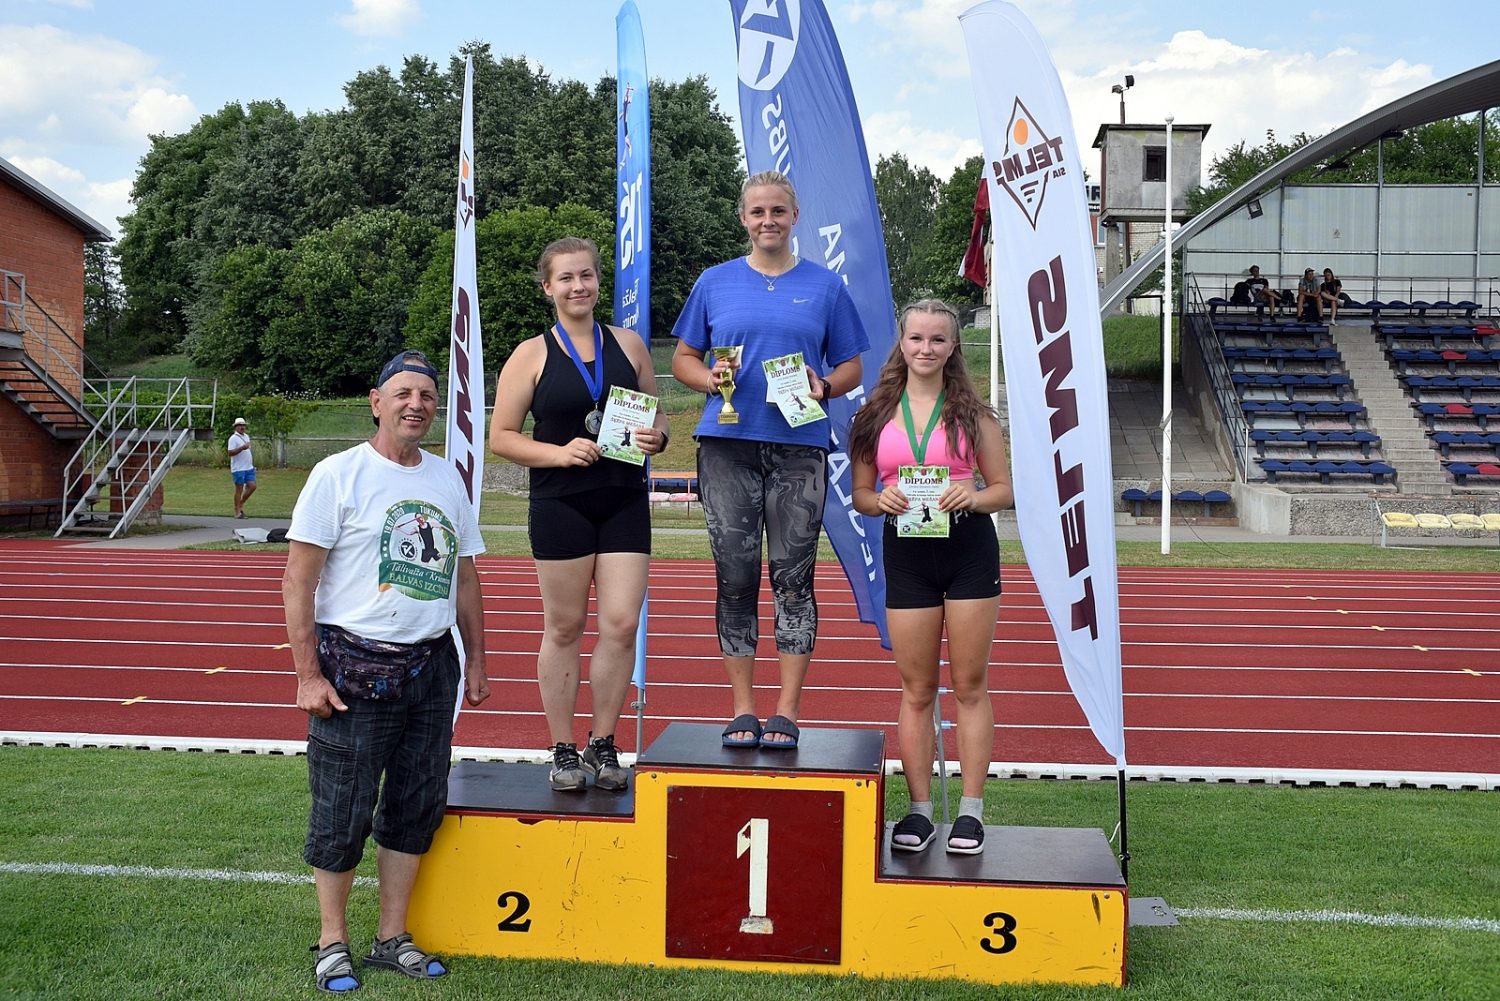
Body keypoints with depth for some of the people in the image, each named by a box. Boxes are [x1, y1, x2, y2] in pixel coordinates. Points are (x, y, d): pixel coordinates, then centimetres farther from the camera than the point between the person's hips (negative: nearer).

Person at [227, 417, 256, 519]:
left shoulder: (246, 436, 15)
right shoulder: (233, 438, -11)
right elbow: (230, 453, -20)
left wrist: (252, 463, 22)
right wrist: (242, 447, -28)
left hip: (249, 467, 7)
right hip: (238, 469, -7)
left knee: (252, 486, 1)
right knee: (239, 490, -2)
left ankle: (241, 504, 19)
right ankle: (237, 512, 5)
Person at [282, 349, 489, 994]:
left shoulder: (448, 479, 12)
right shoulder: (339, 475, -5)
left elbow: (465, 578, 19)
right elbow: (298, 581, -8)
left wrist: (476, 661, 15)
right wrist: (308, 674, -14)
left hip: (431, 669, 5)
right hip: (354, 668, -5)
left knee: (417, 807, 10)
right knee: (342, 813, 1)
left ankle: (393, 938, 24)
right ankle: (333, 942, 18)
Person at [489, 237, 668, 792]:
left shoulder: (628, 344, 10)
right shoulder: (532, 355, 2)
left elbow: (656, 414, 19)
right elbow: (501, 436, 0)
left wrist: (656, 437, -4)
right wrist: (560, 452, -14)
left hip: (625, 501, 2)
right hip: (560, 504, -2)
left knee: (622, 625, -3)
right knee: (565, 628, 5)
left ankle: (603, 746, 14)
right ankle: (564, 752, 17)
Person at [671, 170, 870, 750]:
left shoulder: (824, 286, 10)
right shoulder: (715, 282, 12)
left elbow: (851, 368, 12)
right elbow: (683, 359, 14)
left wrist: (824, 387, -10)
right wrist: (709, 378, -7)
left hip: (800, 447, -1)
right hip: (728, 445, 1)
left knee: (793, 578, -2)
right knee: (735, 577, 1)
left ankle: (786, 713, 6)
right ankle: (743, 711, 10)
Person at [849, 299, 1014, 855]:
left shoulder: (972, 413, 4)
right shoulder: (876, 415, 7)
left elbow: (1005, 489, 4)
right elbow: (859, 494, 9)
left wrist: (972, 496, -16)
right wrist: (883, 499, -12)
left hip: (969, 550, -1)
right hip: (906, 554, 1)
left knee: (970, 684, 4)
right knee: (916, 690, 7)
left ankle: (971, 810, 12)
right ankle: (920, 810, 15)